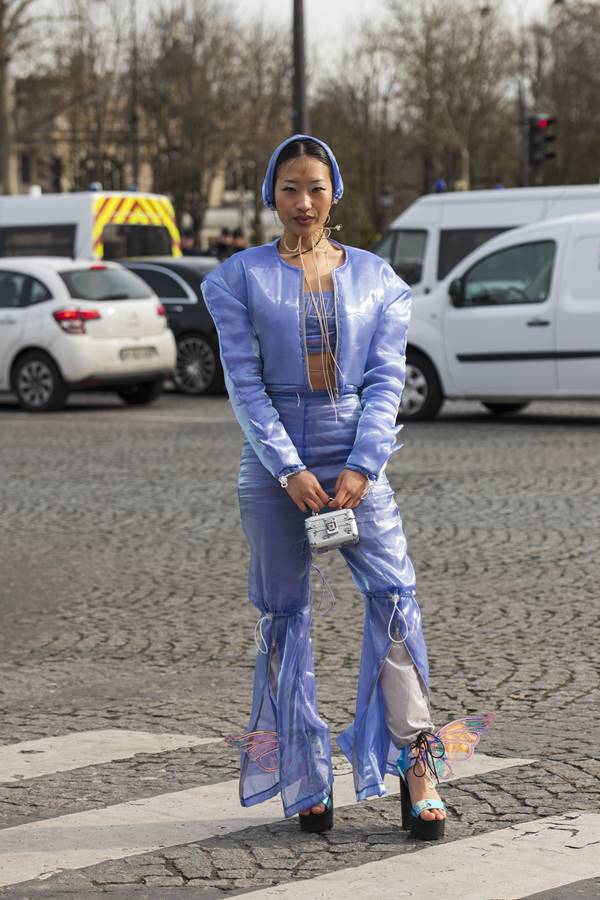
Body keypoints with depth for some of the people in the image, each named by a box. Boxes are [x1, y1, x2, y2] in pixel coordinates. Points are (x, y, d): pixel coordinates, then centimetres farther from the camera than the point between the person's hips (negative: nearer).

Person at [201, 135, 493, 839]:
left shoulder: (375, 277, 8)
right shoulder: (241, 278, 4)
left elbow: (385, 380, 2)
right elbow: (244, 383, -3)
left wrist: (359, 469, -12)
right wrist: (290, 470, -14)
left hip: (355, 454, 0)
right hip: (274, 460, 0)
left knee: (393, 591, -15)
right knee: (283, 612, 3)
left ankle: (416, 767, -13)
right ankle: (305, 781, 11)